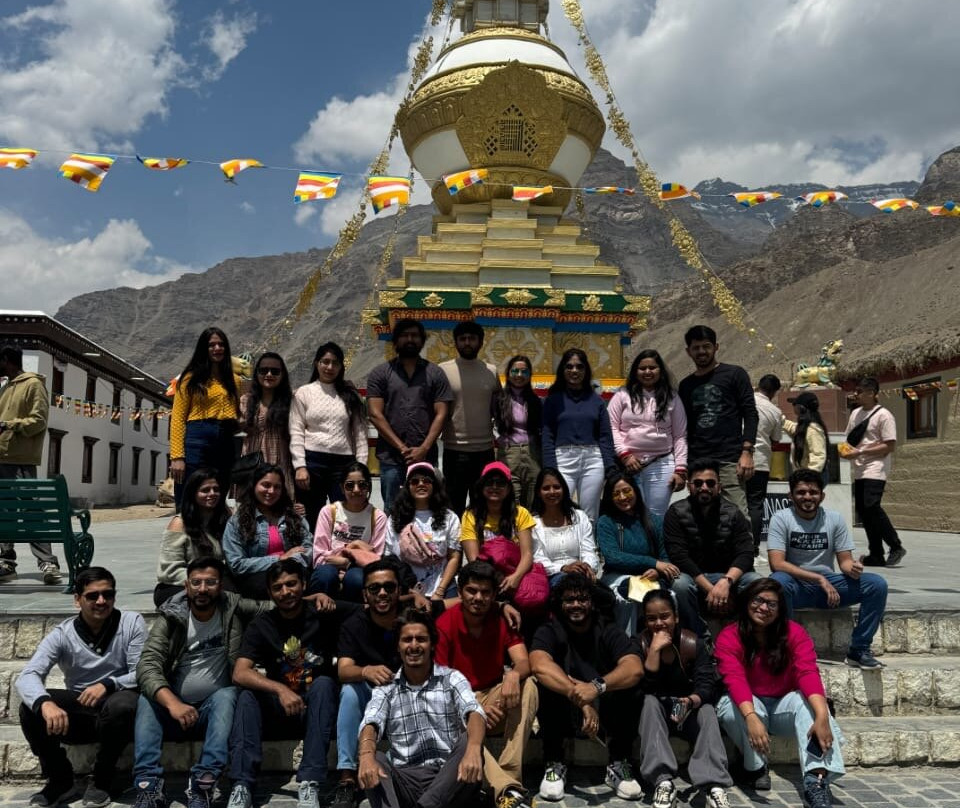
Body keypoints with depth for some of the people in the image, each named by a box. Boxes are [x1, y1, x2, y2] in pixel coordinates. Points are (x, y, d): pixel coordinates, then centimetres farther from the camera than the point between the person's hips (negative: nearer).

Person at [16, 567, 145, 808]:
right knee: (30, 708, -23)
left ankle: (101, 780, -9)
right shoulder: (62, 634, -5)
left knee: (122, 705, -36)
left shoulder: (132, 623, -7)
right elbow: (26, 676, -19)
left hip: (116, 702, -2)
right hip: (77, 710, 2)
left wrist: (108, 684, -29)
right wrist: (45, 702, -41)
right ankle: (60, 779, -1)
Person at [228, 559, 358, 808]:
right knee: (248, 694, -23)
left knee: (323, 683, -30)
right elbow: (240, 674, -14)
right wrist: (280, 689, -29)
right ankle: (242, 786, -32)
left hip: (317, 710, -2)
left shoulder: (324, 614, -4)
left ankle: (310, 784, -37)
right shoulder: (261, 626, 0)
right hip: (278, 710, 2)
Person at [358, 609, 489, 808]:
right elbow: (371, 723, -9)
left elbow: (473, 712, -14)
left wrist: (473, 749, -37)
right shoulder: (387, 687, 9)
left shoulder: (452, 678, 6)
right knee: (375, 759, -27)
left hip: (448, 778, -1)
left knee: (468, 742, -28)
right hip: (404, 780, 1)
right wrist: (367, 756, -34)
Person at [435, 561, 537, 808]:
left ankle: (509, 776, -33)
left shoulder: (502, 618, -4)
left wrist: (514, 675, -39)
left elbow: (523, 663, -13)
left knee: (527, 687, -27)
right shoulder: (444, 625, -12)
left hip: (495, 695, 3)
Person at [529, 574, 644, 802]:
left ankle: (619, 765, -10)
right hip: (562, 715, -1)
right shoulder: (549, 632, -6)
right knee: (547, 687, -30)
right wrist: (581, 700, -41)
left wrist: (598, 687, -41)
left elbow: (635, 669, -23)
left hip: (605, 713, 1)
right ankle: (555, 764, -14)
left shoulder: (608, 632, -3)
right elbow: (540, 666, -30)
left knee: (631, 690, -26)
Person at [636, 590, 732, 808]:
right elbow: (644, 689, -22)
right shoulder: (640, 643, -11)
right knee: (650, 702, -31)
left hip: (690, 710, 0)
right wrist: (655, 650, -30)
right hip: (657, 712, 0)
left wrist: (690, 702, -42)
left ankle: (713, 785, -46)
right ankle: (662, 781, -43)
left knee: (707, 710, -30)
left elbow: (707, 685, -20)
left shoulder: (693, 643, -11)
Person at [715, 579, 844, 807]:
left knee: (807, 702, -31)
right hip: (746, 708, -1)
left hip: (782, 708, 1)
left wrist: (822, 716, -44)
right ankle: (755, 769, -15)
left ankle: (817, 779, -47)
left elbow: (808, 674, -26)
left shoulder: (794, 633, -10)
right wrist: (752, 718, -49)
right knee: (729, 706, -35)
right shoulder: (729, 636, -14)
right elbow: (735, 679, -30)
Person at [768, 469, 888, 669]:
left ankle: (859, 650, -4)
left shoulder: (834, 519, 5)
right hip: (797, 586, -4)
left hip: (828, 584, 4)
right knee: (779, 581, -39)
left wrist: (852, 568, -21)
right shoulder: (781, 519, -6)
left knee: (877, 584, -17)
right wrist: (819, 579, -22)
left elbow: (845, 560, 5)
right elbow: (777, 563, -16)